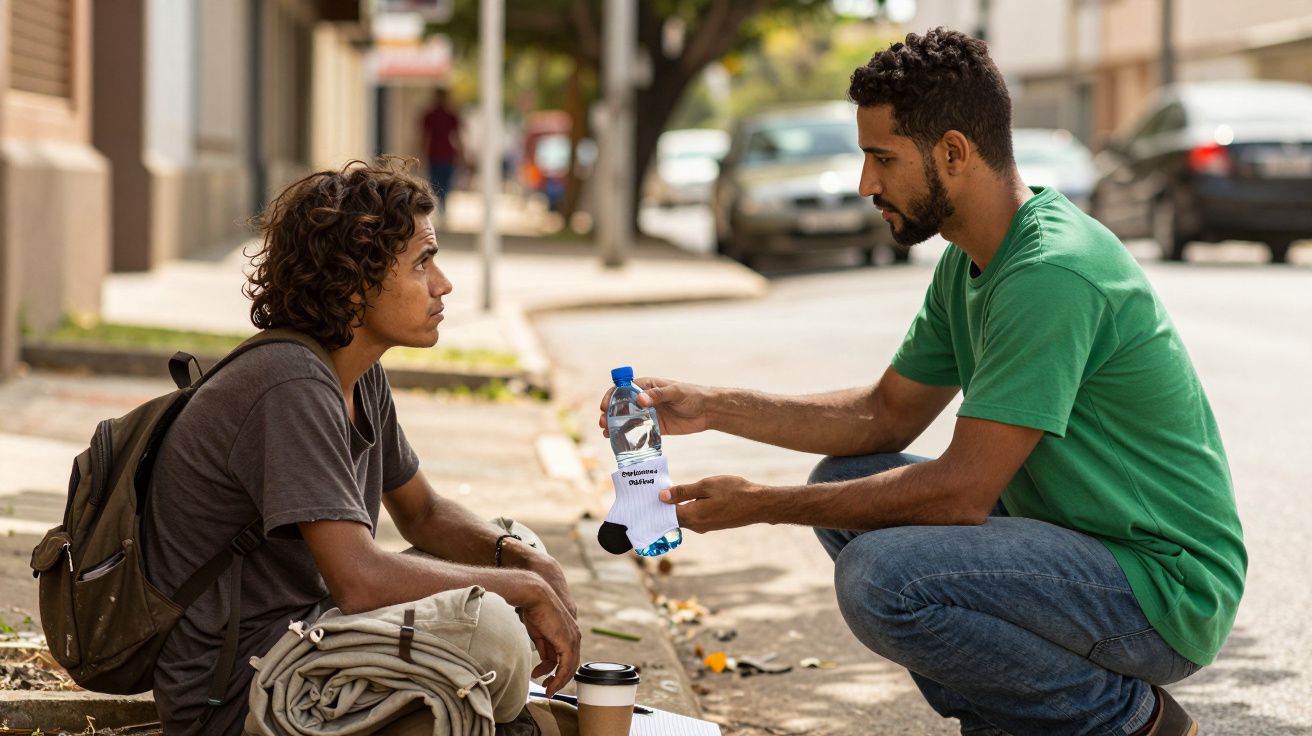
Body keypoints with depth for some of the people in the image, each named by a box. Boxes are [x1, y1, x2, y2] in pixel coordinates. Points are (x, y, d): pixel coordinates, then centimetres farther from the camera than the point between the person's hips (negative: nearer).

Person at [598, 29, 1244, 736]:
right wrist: (711, 407, 7)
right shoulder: (968, 263, 7)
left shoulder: (1052, 272, -24)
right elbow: (886, 414, 16)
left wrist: (760, 506, -17)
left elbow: (962, 489, -25)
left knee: (881, 578, -26)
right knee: (846, 484, 10)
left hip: (1165, 583, -10)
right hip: (1074, 538, 10)